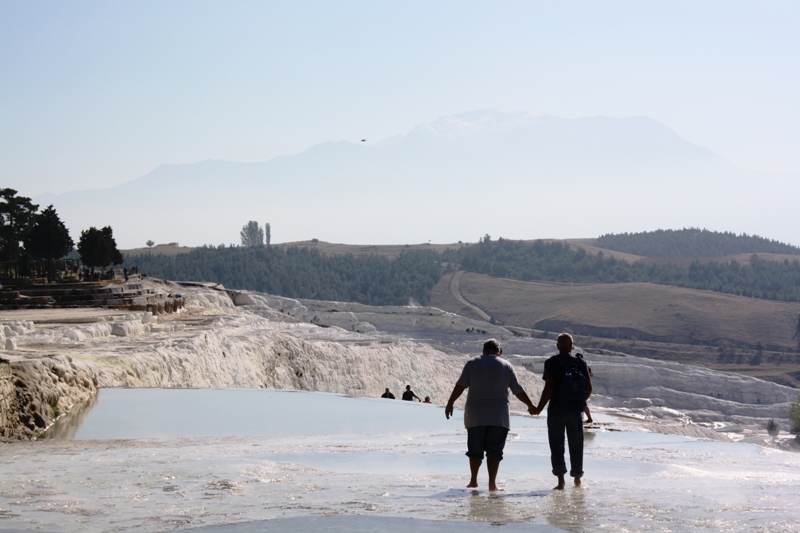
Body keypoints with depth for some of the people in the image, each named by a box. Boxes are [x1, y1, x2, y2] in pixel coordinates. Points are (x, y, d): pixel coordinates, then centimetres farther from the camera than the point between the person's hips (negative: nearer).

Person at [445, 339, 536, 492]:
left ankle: (473, 480, 18)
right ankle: (492, 483, -7)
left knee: (475, 449, 11)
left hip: (475, 415, 1)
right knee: (494, 450, 0)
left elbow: (460, 385, 0)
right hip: (498, 415, -1)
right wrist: (531, 405, 19)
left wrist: (450, 403, 5)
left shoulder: (472, 363, 6)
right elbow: (518, 391, 7)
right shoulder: (506, 366, 6)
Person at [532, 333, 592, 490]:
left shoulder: (551, 363, -6)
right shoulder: (580, 363, 3)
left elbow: (548, 388, -13)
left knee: (557, 446, 2)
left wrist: (539, 408, -5)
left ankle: (561, 481, -9)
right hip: (576, 410, 3)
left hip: (557, 410, -3)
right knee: (576, 446, 14)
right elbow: (589, 389, 3)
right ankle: (577, 480, 23)